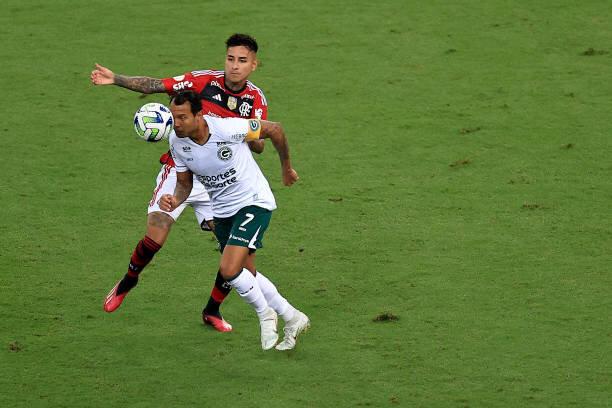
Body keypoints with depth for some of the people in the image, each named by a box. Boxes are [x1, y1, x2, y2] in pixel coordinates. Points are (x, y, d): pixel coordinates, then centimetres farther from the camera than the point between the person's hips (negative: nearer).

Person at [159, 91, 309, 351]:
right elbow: (184, 183, 4)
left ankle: (264, 314, 8)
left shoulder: (227, 128, -28)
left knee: (229, 270, -20)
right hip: (222, 210, 7)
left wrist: (286, 167, 2)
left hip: (254, 202, -7)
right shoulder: (177, 142, -10)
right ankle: (293, 319, 34)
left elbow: (274, 129, -13)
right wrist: (174, 201, -20)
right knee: (247, 274, 14)